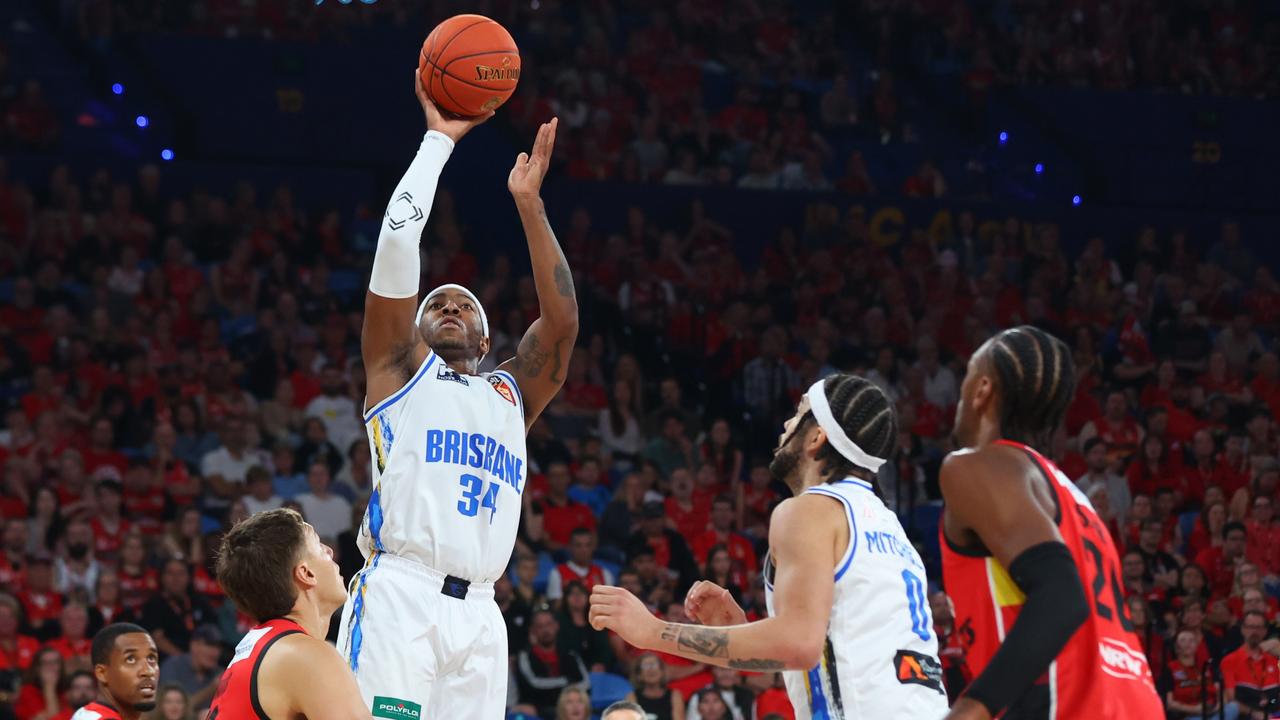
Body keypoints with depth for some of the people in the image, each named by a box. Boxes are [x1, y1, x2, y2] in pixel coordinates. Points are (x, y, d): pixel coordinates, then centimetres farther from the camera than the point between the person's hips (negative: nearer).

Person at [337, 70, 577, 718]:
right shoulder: (400, 370, 17)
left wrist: (528, 203, 14)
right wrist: (438, 141, 13)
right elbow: (396, 241, 8)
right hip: (398, 595, -4)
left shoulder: (511, 395, 27)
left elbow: (561, 321, 13)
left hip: (478, 616, 4)